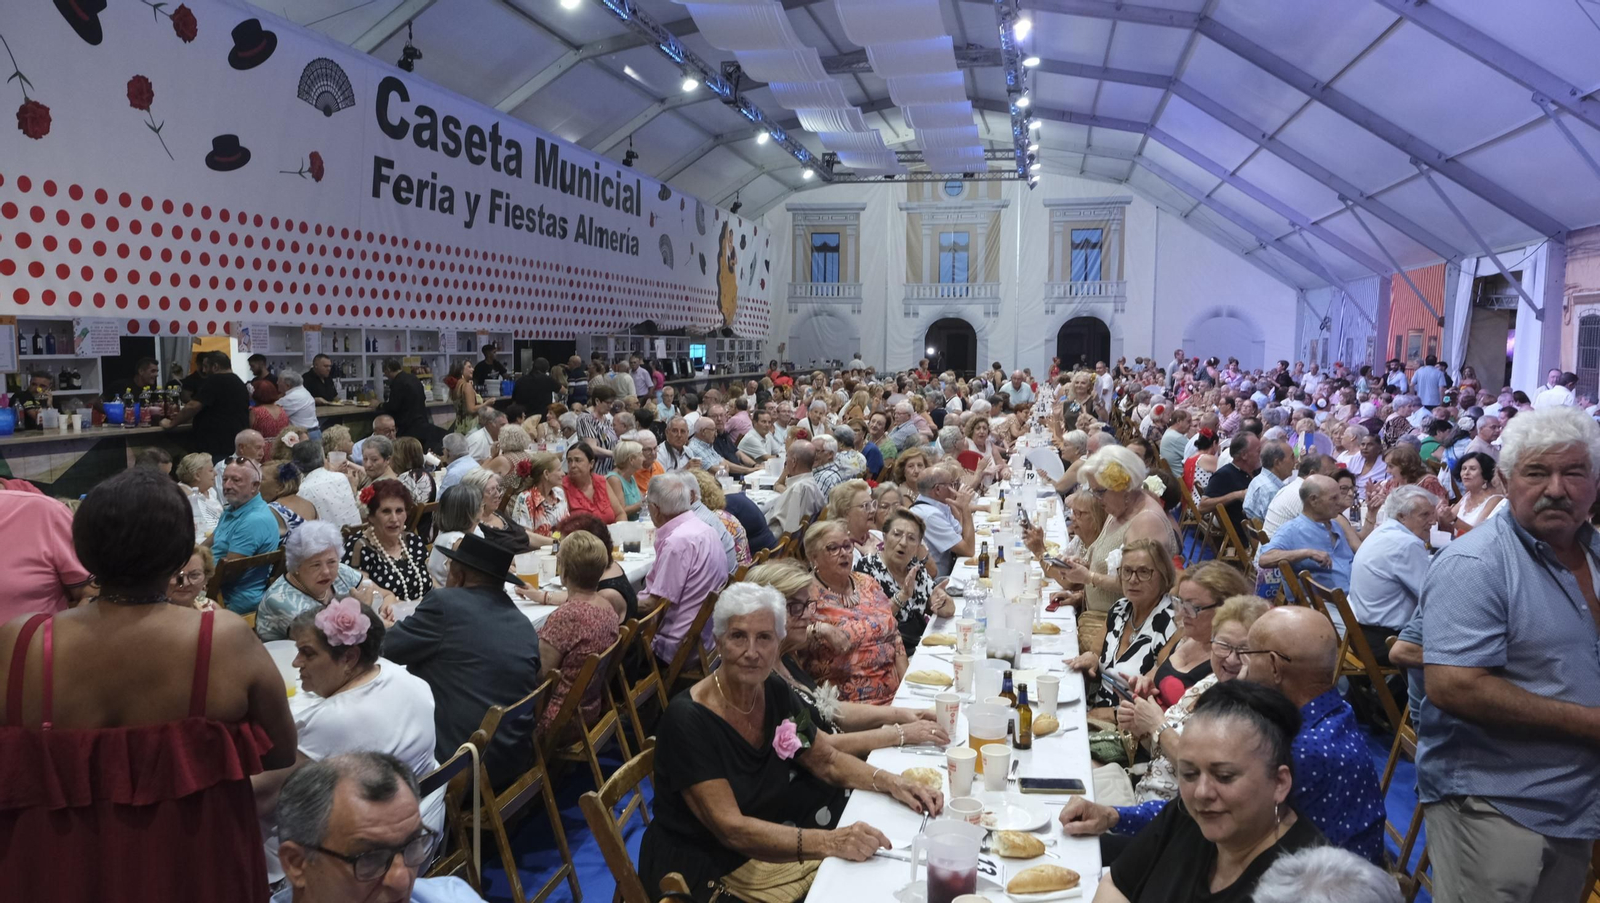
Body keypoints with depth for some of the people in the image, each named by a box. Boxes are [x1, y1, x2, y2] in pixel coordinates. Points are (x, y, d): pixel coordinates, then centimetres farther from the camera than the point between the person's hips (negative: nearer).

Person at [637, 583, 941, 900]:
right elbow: (731, 829, -26)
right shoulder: (688, 720, -23)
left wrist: (889, 782, -9)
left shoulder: (776, 693, -3)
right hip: (702, 873, -7)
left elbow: (828, 761, 9)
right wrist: (829, 842, -36)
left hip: (764, 848, 7)